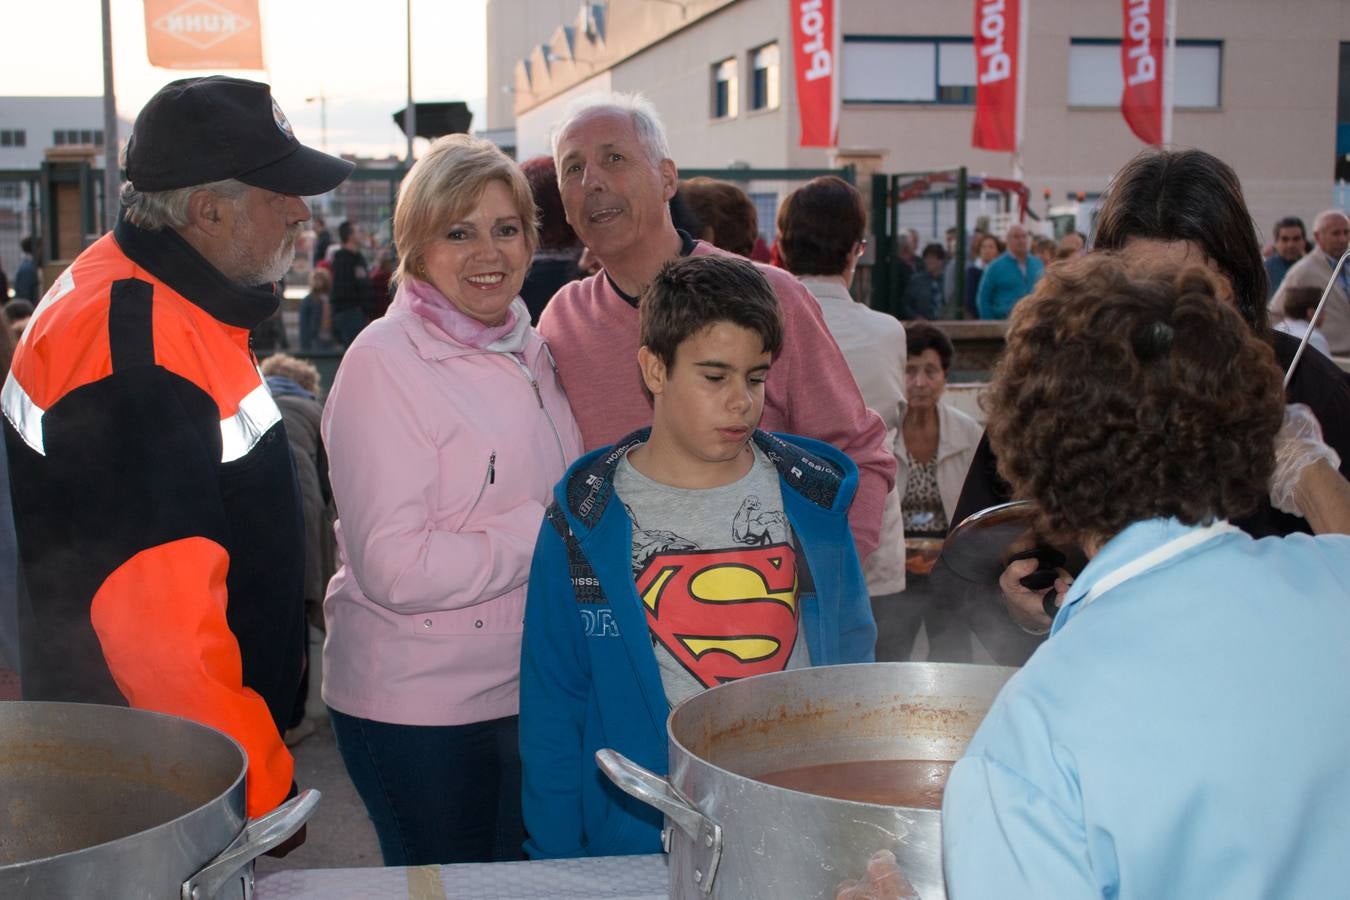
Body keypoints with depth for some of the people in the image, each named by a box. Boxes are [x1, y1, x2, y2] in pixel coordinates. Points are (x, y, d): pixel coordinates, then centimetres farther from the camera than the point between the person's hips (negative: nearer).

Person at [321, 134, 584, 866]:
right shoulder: (385, 362, -15)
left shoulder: (527, 350, 9)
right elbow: (394, 568, -22)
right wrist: (546, 532, -19)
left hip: (531, 690, 7)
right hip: (419, 708, -7)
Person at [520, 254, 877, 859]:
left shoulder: (813, 500, 0)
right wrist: (558, 868, -2)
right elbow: (551, 716, -1)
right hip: (639, 848, -1)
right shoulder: (584, 523, -6)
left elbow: (853, 660, 8)